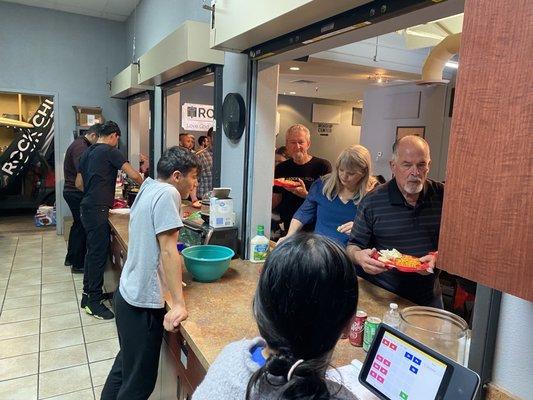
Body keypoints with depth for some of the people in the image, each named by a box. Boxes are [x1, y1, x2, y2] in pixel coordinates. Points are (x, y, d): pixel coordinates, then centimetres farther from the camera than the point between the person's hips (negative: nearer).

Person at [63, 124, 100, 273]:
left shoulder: (80, 144, 14)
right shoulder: (80, 147, -19)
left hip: (72, 192, 11)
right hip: (76, 193, -11)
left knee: (78, 225, 19)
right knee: (81, 227, -3)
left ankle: (71, 258, 32)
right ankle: (78, 264, 6)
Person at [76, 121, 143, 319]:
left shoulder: (87, 153, 17)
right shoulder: (110, 152, -9)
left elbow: (79, 183, 22)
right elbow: (134, 175, -14)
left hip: (88, 207, 9)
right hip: (98, 210, -9)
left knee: (92, 251, 16)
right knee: (98, 253, -4)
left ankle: (88, 294, 26)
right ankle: (94, 302, 3)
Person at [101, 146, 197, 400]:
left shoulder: (149, 189, 10)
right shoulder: (167, 193, -17)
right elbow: (167, 250, -22)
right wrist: (178, 303, -22)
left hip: (128, 293, 10)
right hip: (143, 302, -10)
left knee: (126, 362, 28)